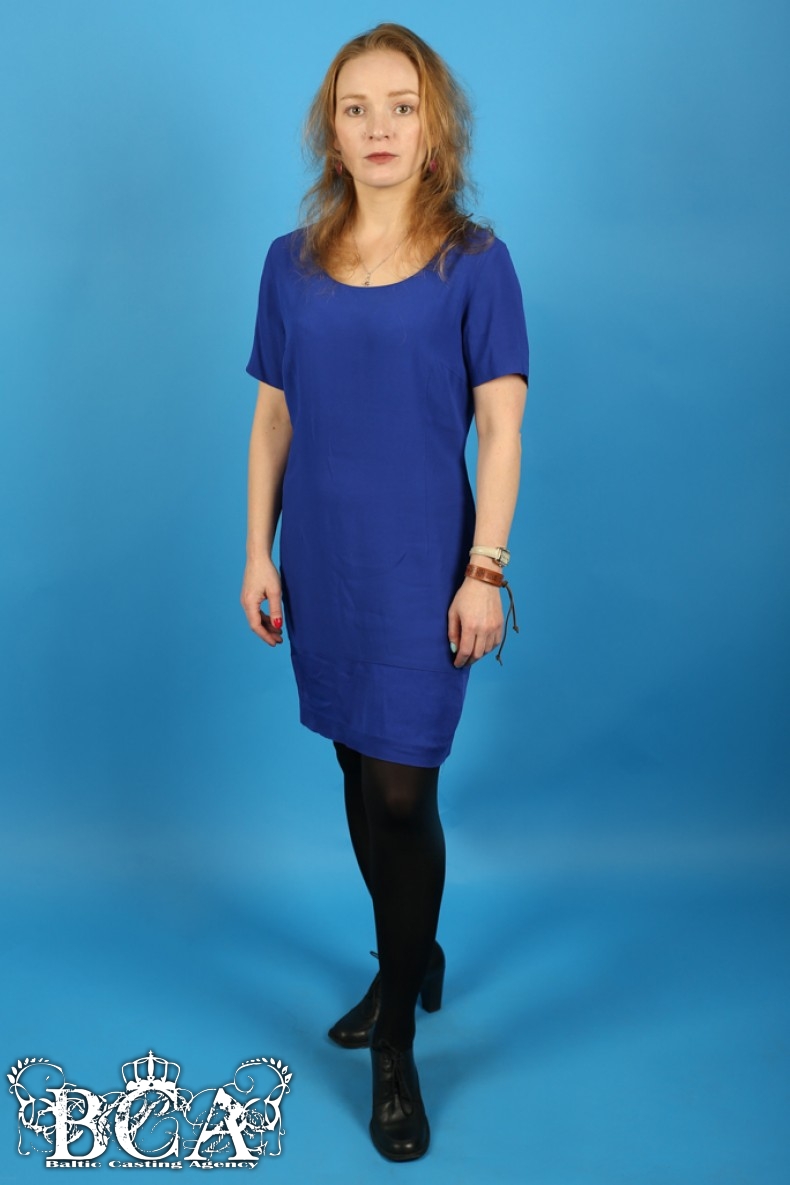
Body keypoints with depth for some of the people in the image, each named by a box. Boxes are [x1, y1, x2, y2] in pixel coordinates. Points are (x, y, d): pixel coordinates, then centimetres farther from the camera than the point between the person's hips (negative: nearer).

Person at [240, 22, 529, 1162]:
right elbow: (272, 418, 9)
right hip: (325, 563, 4)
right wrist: (258, 551, 5)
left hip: (422, 565, -4)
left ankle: (397, 1049, 15)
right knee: (362, 779, 14)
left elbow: (501, 427, -5)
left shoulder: (474, 262, -3)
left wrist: (484, 571, -11)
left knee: (401, 792, -3)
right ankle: (411, 962, 39)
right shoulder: (292, 263, 6)